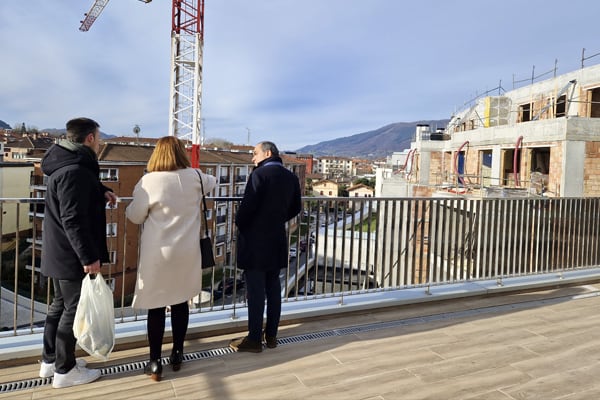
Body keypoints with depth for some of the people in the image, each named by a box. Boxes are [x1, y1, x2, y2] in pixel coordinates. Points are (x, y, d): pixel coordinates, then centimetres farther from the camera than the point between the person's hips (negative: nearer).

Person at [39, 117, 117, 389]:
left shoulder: (65, 165, 9)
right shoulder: (75, 171, -23)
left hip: (60, 252, 10)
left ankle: (50, 360, 33)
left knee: (60, 304, 20)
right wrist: (88, 256, -25)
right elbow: (72, 219, -27)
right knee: (74, 309, 2)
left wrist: (102, 191, 8)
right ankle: (64, 370, 15)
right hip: (71, 254, -10)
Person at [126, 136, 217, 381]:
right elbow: (212, 182, 21)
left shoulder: (149, 181, -11)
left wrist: (131, 206, 19)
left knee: (156, 306, 7)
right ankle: (177, 354, 28)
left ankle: (155, 363, 16)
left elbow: (135, 217, -1)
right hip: (186, 251, 3)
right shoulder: (195, 177, -2)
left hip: (158, 253, -3)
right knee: (180, 302, 15)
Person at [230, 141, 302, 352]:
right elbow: (295, 208, 12)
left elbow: (248, 205, -20)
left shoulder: (260, 174, -15)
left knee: (255, 291, 1)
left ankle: (254, 339, 10)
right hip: (277, 240, 7)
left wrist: (239, 224, -2)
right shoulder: (291, 177, 7)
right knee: (273, 289, 13)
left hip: (255, 240, -7)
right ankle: (271, 335, 22)